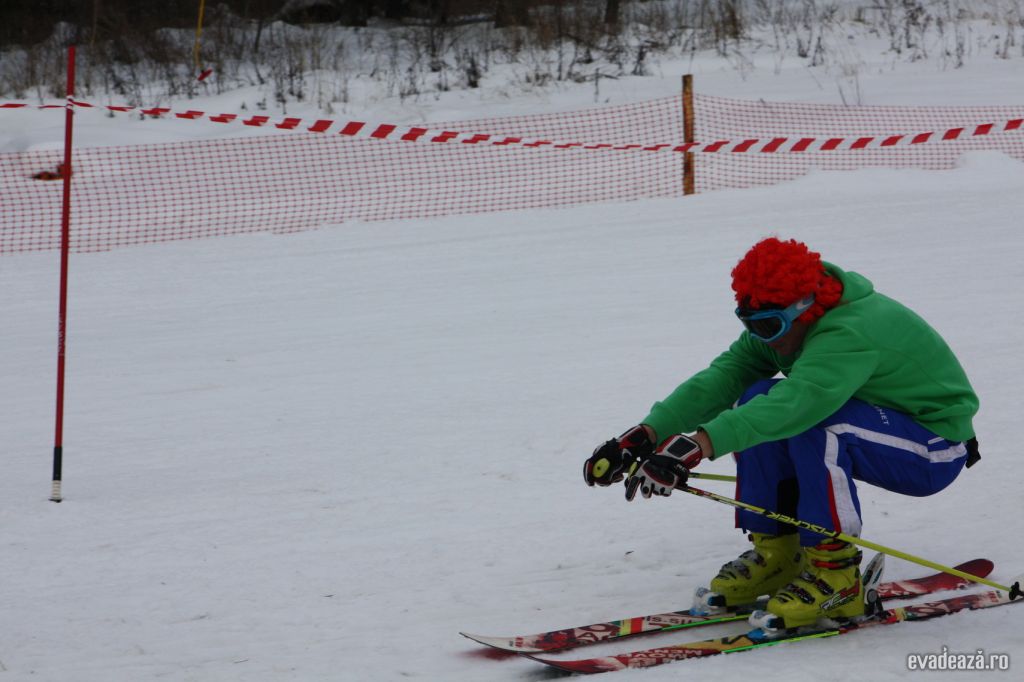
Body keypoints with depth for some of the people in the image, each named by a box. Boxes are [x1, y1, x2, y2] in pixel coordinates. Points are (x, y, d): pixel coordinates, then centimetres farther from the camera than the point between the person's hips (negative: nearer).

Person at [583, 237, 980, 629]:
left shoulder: (851, 333, -32)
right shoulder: (784, 323, -6)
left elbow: (796, 402, -47)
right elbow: (724, 375, -15)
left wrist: (699, 444, -58)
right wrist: (647, 434, -29)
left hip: (938, 448, -9)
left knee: (812, 421, -34)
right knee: (756, 400, -11)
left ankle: (835, 573, -23)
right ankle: (775, 553, -3)